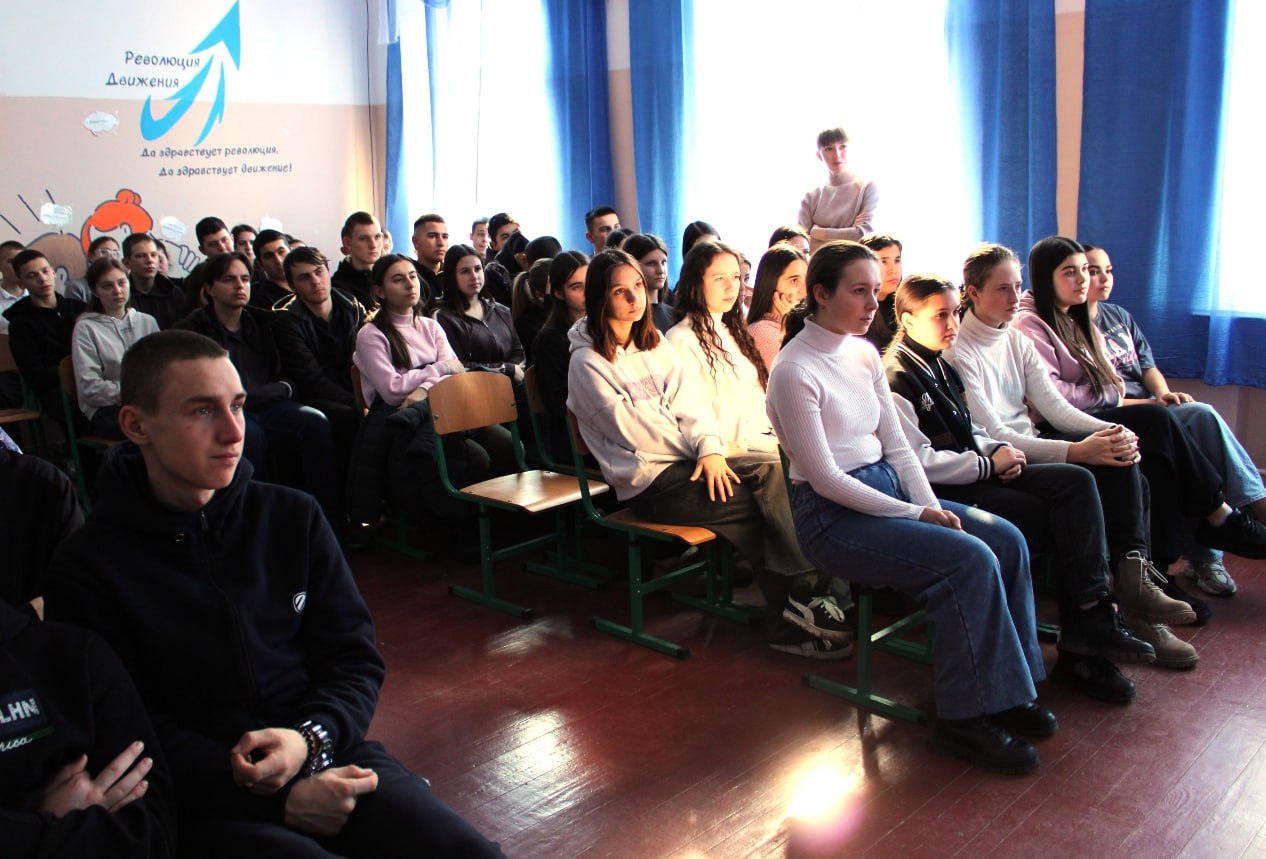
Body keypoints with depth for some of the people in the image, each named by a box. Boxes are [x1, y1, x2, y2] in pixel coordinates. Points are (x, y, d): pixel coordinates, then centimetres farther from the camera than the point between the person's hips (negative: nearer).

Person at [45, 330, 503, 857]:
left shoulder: (293, 518, 8)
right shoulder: (87, 569, -2)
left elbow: (355, 660, 7)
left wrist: (310, 737, -14)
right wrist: (281, 800, -16)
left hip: (329, 756, 3)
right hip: (206, 804, -3)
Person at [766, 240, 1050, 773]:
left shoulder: (865, 353, 9)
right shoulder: (795, 371, -16)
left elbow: (895, 445, 11)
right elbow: (826, 478, -17)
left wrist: (932, 505, -5)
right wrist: (916, 515, -16)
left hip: (887, 490, 8)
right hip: (833, 515, -8)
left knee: (1007, 540, -7)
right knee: (971, 560, -23)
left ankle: (1008, 690, 5)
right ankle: (966, 718, -9)